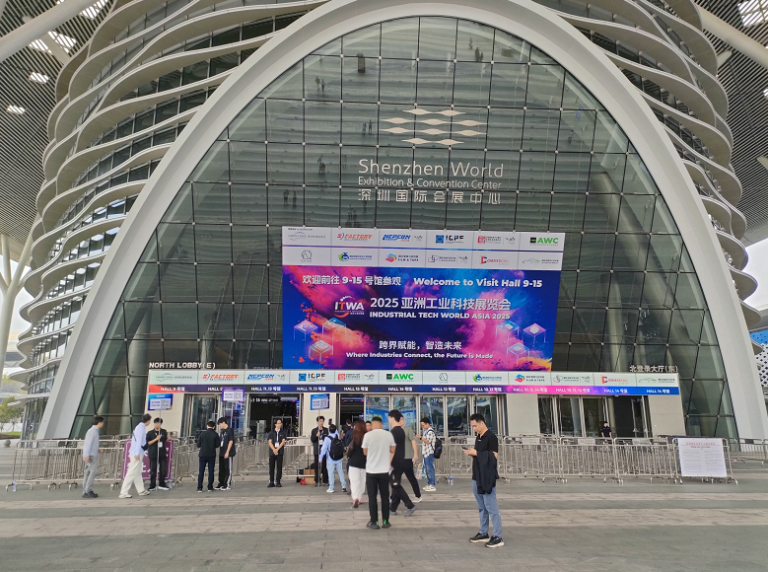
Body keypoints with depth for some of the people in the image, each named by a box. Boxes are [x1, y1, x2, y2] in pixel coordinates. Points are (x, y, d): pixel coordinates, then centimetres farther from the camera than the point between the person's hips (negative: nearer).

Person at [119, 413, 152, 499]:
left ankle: (141, 490, 23)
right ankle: (123, 493, -5)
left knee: (138, 473, 15)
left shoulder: (139, 426, 14)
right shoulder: (141, 427, -13)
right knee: (132, 473, -7)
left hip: (137, 453, 10)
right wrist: (137, 453, -24)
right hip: (137, 454, -10)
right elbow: (139, 440, -20)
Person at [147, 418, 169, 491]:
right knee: (153, 470, 2)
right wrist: (156, 439, -15)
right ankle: (152, 486, 13)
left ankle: (162, 484, 17)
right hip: (153, 454, -3)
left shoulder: (164, 432, 8)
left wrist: (168, 438, 4)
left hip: (162, 453, 3)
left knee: (163, 469, 4)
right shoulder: (150, 433, -1)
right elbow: (147, 443, -6)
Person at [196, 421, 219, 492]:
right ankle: (210, 488, 7)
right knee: (211, 471, 7)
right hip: (212, 455, 0)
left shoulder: (202, 433, -5)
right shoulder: (215, 434, -6)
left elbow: (198, 445, -3)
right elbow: (217, 445, -1)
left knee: (201, 471, 7)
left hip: (203, 455, 0)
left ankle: (199, 488, 6)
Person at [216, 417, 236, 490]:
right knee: (221, 469, 12)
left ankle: (228, 485, 3)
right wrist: (220, 451, 15)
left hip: (228, 454, -8)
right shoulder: (222, 431, 15)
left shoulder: (230, 430, -9)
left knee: (228, 469, -1)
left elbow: (231, 441, -14)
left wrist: (227, 452, -17)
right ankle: (221, 484, 20)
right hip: (221, 453, 8)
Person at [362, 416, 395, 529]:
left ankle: (374, 522, 9)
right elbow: (392, 450, 7)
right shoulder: (388, 434, -4)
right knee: (385, 496, 12)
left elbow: (365, 452, 1)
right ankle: (385, 521, 16)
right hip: (384, 470, 2)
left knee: (372, 497, 6)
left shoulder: (368, 435, -10)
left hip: (371, 470, -2)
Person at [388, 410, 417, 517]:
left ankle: (410, 506, -3)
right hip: (401, 461, 9)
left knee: (396, 486, -2)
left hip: (395, 462, -9)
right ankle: (393, 509, 15)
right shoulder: (401, 430, 12)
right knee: (396, 485, 11)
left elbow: (393, 449, -21)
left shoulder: (393, 431, -17)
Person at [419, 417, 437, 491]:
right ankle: (429, 484, 21)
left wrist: (421, 437, -16)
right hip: (425, 453, 10)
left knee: (430, 469, -7)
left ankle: (432, 485, -4)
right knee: (427, 469, 14)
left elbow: (428, 441, -19)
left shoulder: (430, 431, -13)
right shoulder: (426, 431, 16)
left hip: (429, 453, -10)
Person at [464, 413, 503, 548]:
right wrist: (471, 453, 1)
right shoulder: (478, 438, 14)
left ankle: (497, 537, 0)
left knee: (491, 508, -5)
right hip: (477, 477, 9)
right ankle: (483, 533, 24)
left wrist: (476, 453, -18)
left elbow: (493, 457, -19)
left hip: (487, 478, -9)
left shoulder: (491, 437, -12)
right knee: (482, 508, 15)